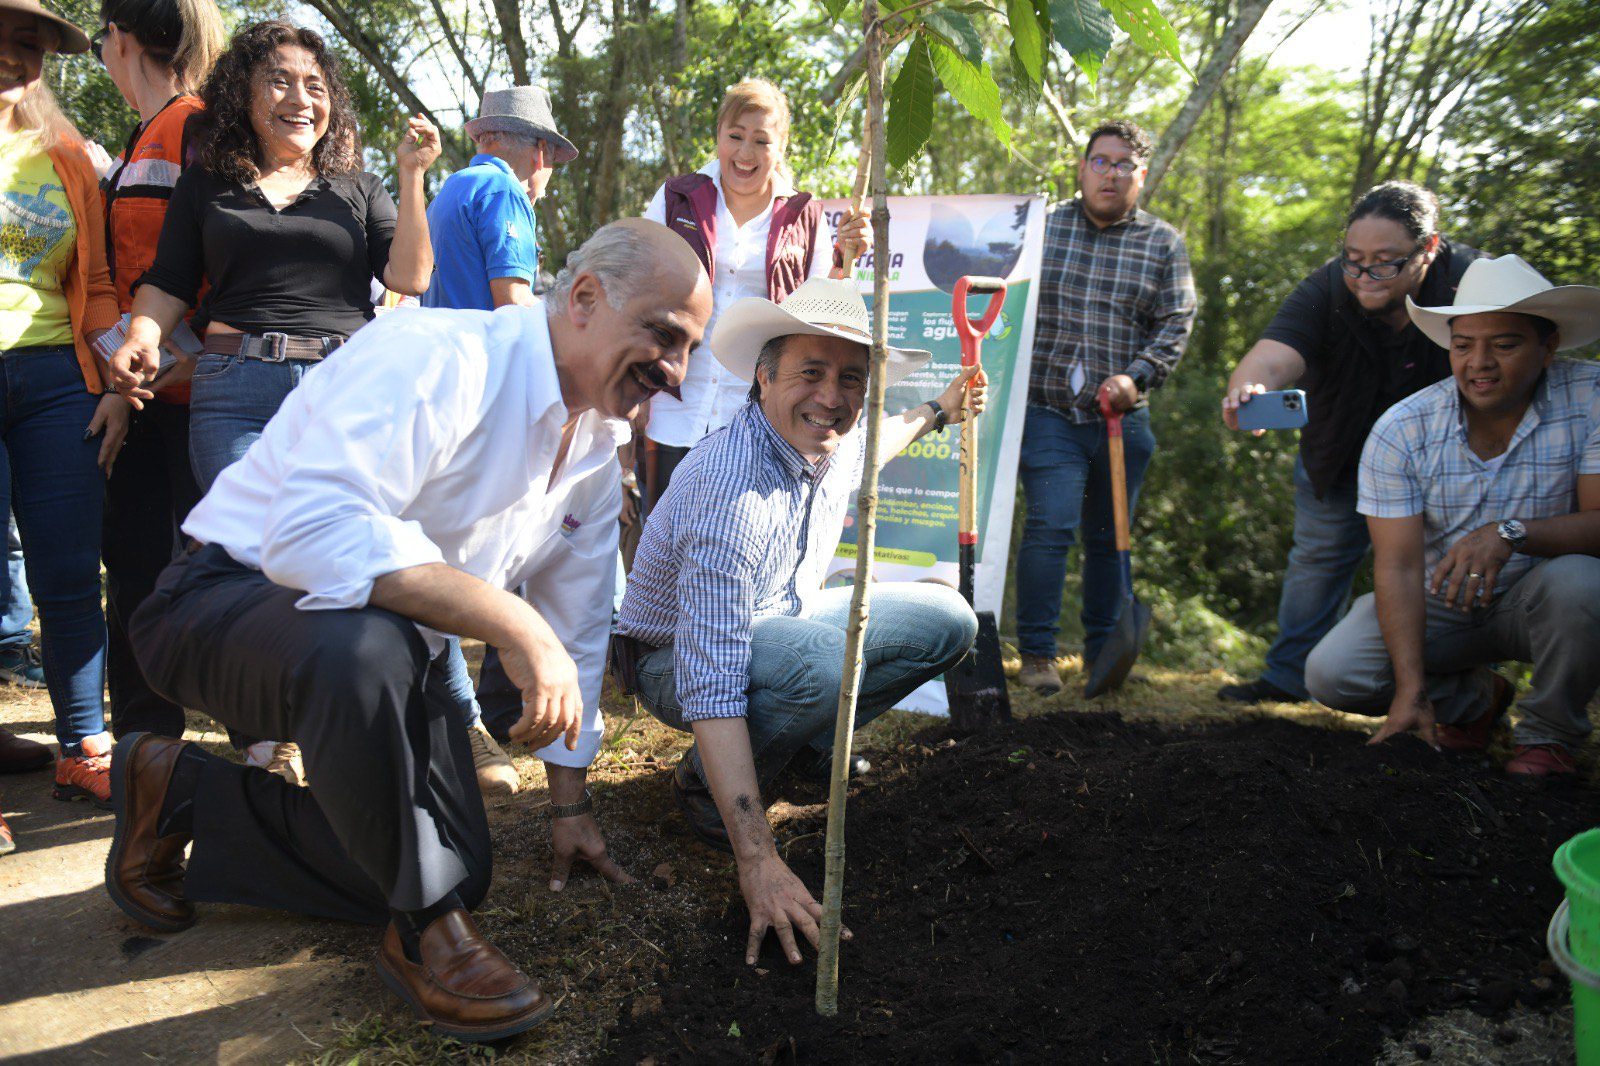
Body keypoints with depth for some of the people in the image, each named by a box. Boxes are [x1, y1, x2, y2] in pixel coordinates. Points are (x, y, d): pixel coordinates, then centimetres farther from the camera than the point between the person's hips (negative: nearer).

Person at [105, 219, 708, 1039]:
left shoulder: (597, 441, 3)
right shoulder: (432, 359, -24)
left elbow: (576, 627, 10)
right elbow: (313, 529, -40)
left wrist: (569, 805, 12)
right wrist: (510, 622, -41)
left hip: (375, 651, 8)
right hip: (230, 599, -8)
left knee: (457, 867, 0)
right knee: (366, 645, -41)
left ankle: (182, 794, 17)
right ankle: (424, 932, -16)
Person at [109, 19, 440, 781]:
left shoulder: (356, 190, 18)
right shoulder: (207, 189, 19)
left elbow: (409, 276, 4)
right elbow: (168, 285, 15)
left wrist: (411, 177, -2)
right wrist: (141, 337, -5)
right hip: (236, 392, 0)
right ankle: (269, 735, -2)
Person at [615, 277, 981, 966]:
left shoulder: (833, 446, -11)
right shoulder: (730, 490, -37)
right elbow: (710, 684, -42)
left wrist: (938, 412, 28)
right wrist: (758, 860, -45)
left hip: (780, 623, 8)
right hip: (675, 659, -7)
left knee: (947, 620, -2)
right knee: (819, 661, -39)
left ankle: (809, 740, 10)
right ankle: (704, 787, -10)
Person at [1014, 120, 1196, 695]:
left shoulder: (1164, 243, 8)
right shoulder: (1041, 226, 6)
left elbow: (1176, 322, 3)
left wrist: (1136, 376, -13)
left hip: (1123, 420, 2)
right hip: (1048, 412, -2)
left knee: (1108, 538, 10)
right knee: (1050, 527, -12)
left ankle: (1103, 650, 24)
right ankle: (1036, 651, 0)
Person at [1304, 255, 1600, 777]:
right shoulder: (1400, 432, -15)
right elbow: (1398, 566, -19)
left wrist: (1510, 533, -42)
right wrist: (1411, 687, -28)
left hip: (1539, 604, -1)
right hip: (1439, 606, 1)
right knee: (1331, 675, -18)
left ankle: (1549, 734, -5)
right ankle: (1474, 697, 14)